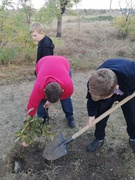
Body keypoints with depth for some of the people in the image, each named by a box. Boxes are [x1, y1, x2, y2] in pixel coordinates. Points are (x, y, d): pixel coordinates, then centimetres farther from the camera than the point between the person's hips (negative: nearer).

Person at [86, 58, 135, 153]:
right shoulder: (94, 83, -36)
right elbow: (92, 99, -14)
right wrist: (91, 114, -5)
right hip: (106, 89, 1)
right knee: (100, 115, 0)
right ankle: (99, 139, 25)